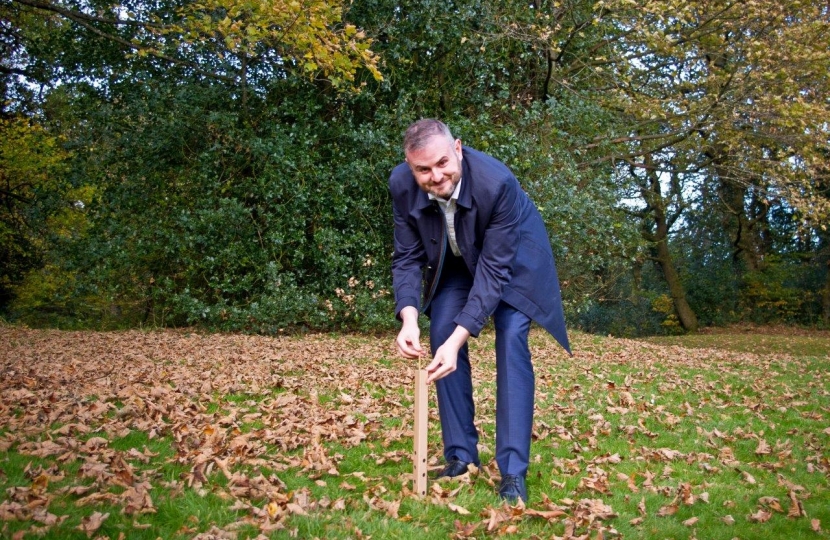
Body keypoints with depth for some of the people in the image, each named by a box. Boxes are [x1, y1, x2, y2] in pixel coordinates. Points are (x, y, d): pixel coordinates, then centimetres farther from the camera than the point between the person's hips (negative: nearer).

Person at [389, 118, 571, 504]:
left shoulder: (497, 181, -39)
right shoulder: (401, 184, -26)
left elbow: (495, 267, -35)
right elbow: (407, 257, -18)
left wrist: (458, 338, -43)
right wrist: (409, 318, -36)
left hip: (512, 254, -4)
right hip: (454, 259, 4)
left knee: (511, 340, -17)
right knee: (441, 338, -8)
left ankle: (513, 471, -13)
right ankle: (461, 456, 5)